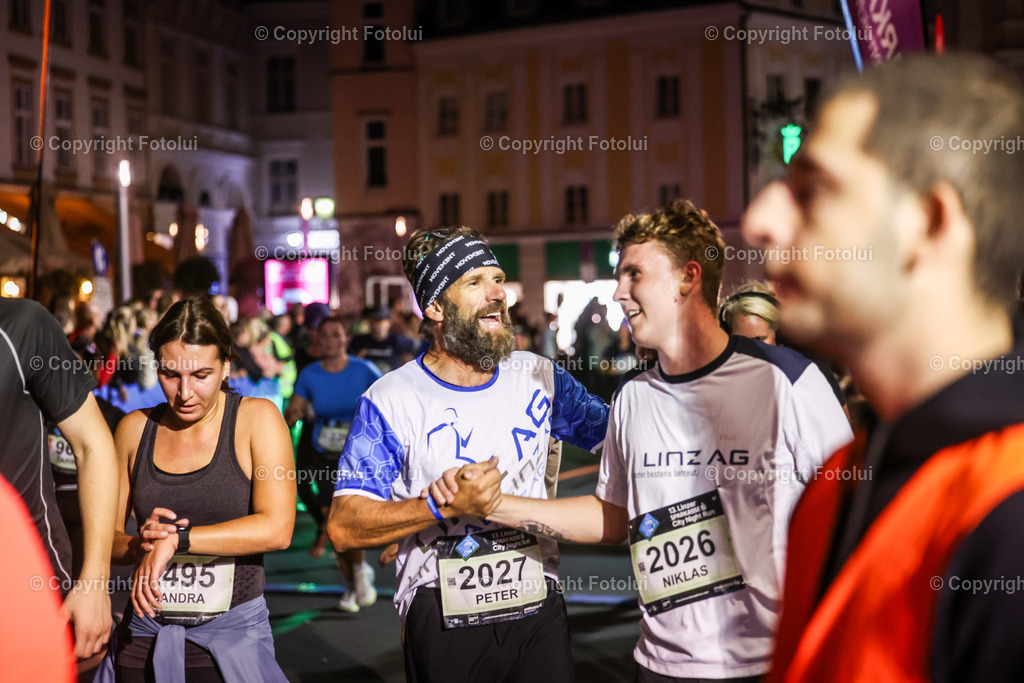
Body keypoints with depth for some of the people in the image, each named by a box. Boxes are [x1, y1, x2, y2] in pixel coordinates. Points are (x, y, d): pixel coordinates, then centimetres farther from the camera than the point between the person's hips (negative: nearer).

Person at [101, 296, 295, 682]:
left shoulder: (257, 419, -5)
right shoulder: (135, 429, 5)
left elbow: (277, 529, -16)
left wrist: (177, 539, -18)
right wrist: (139, 545, -13)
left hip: (233, 635, -3)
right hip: (145, 634, 3)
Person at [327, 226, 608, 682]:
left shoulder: (538, 378, 5)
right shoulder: (390, 401, -7)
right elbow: (343, 528, -12)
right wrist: (443, 505, -23)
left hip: (538, 612, 3)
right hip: (443, 623, -3)